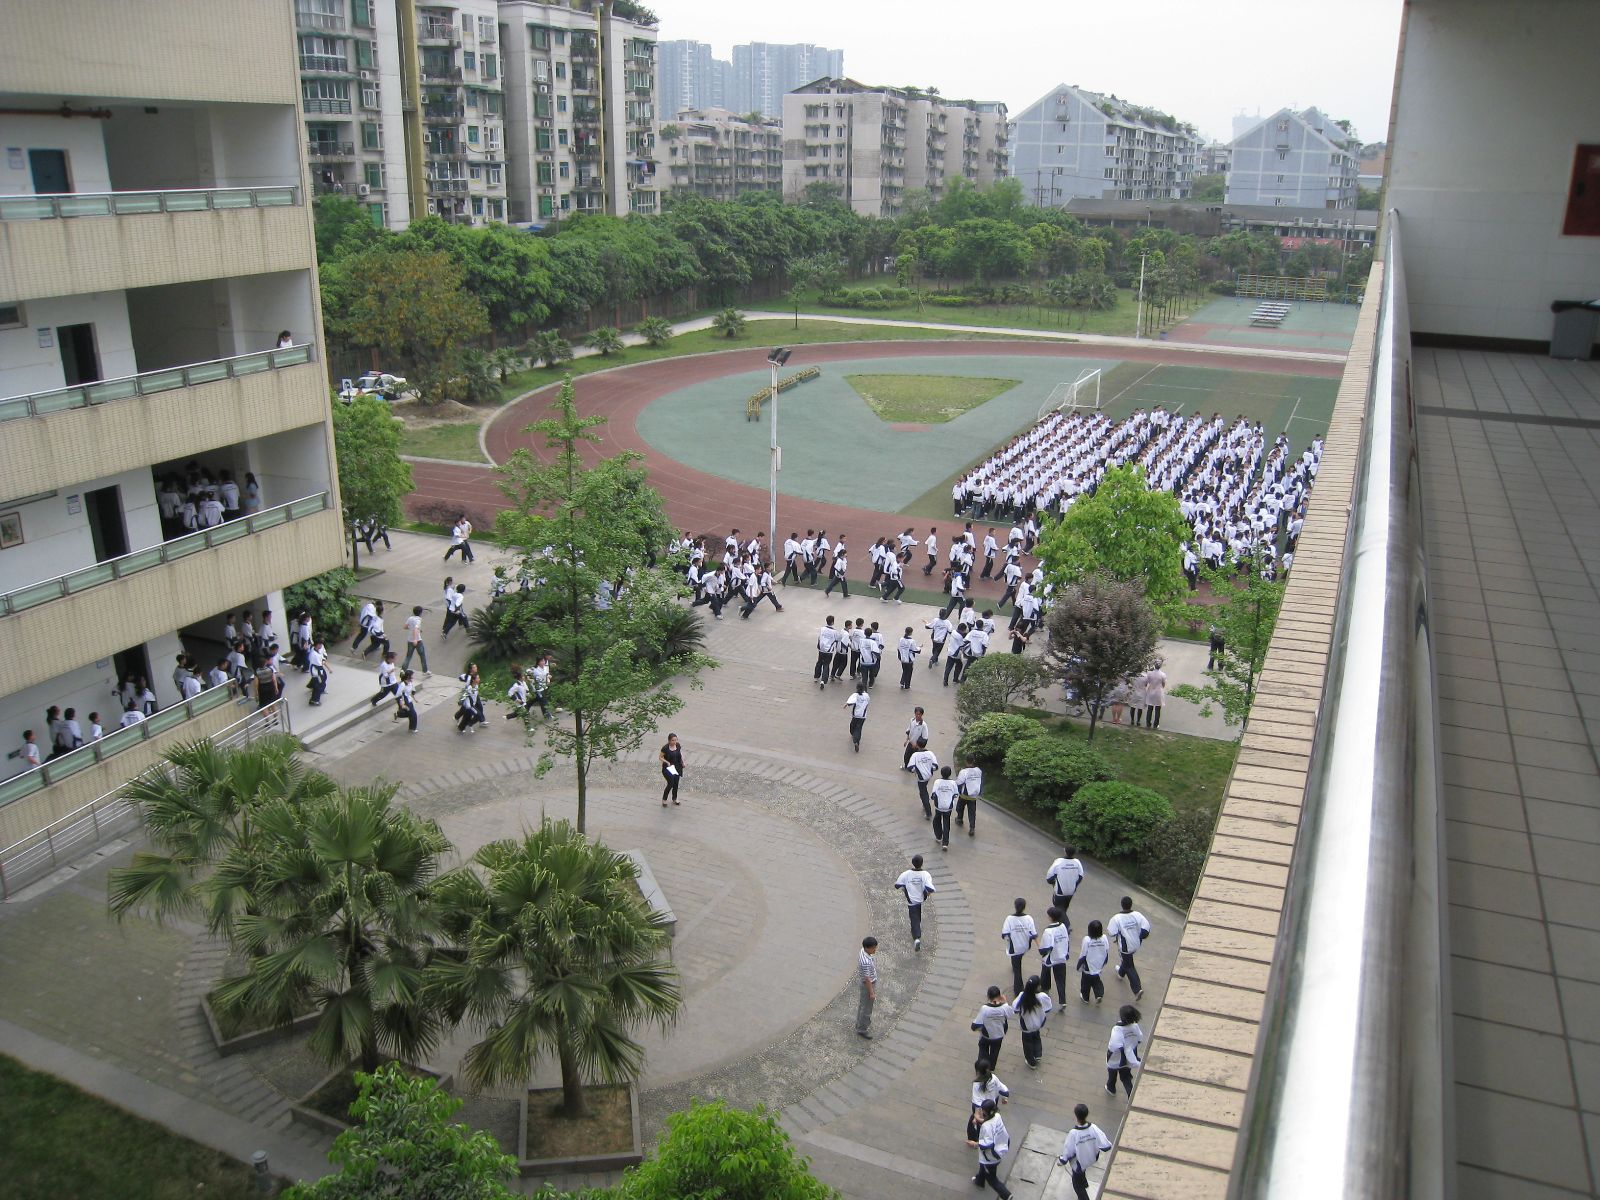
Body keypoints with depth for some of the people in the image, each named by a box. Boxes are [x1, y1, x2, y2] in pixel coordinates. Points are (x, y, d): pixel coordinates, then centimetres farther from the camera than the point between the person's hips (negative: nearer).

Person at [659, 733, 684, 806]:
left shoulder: (678, 746, -2)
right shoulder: (665, 748, -17)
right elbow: (660, 757, -8)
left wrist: (682, 762, 3)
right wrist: (667, 762, -20)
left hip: (677, 768, 5)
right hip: (668, 769, -5)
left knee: (676, 784, 13)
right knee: (670, 783, -13)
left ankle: (674, 799, 33)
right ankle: (664, 800, 5)